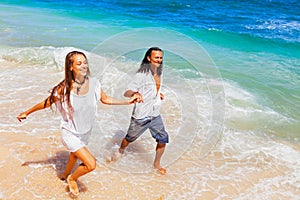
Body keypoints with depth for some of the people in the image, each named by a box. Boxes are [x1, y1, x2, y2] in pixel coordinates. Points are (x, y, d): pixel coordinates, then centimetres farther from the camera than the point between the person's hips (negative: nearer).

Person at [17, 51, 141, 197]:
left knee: (74, 155, 30)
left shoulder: (93, 83, -14)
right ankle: (72, 179, 18)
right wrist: (27, 113, 1)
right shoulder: (63, 89, -26)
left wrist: (128, 101, 0)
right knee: (91, 164, -14)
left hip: (86, 132, 5)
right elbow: (47, 103, -10)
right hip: (70, 134, -5)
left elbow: (105, 99, 1)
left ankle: (65, 175, 63)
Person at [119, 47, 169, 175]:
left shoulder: (159, 73, 6)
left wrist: (158, 94, 10)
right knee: (130, 138, 14)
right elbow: (127, 92, -25)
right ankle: (120, 152, 45)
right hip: (141, 116, -6)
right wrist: (134, 93, -46)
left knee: (163, 140, 6)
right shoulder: (142, 74, -18)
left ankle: (157, 164, 26)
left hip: (155, 115, 6)